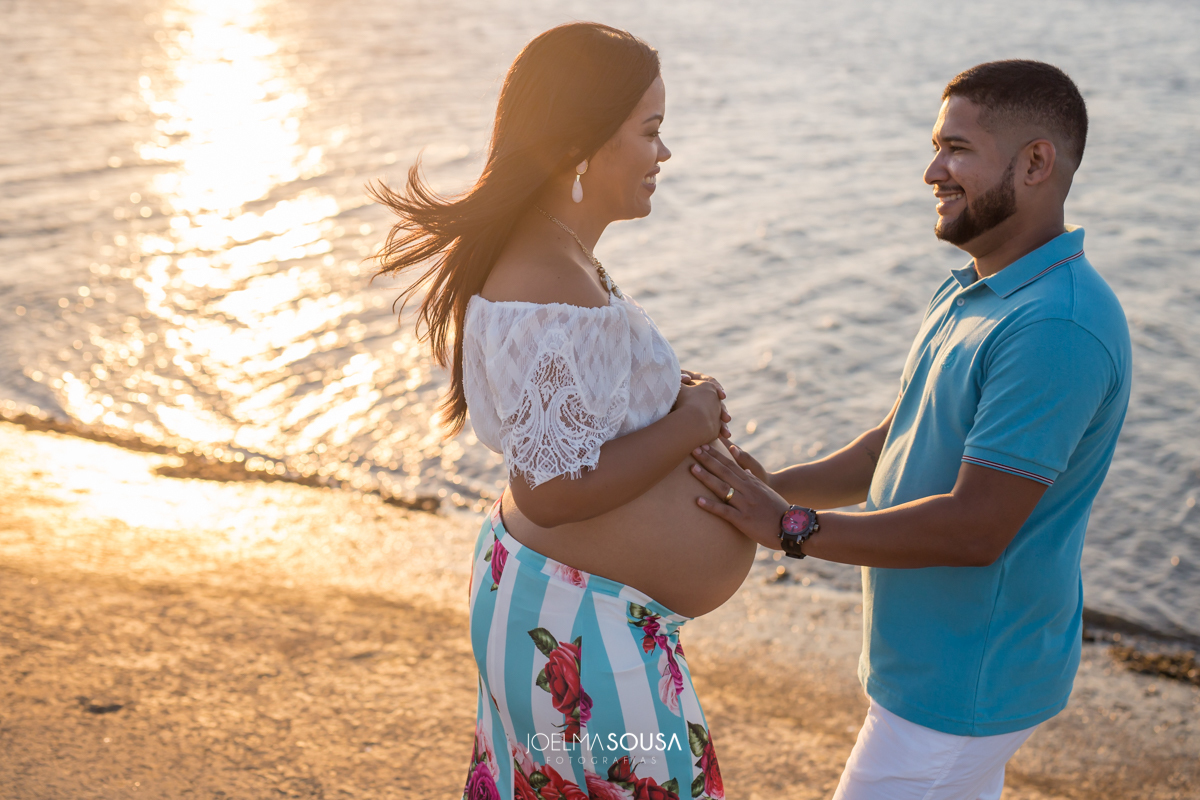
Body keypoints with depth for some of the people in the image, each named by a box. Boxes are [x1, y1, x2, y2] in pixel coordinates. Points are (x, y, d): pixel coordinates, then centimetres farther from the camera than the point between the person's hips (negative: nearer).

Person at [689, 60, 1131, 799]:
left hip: (964, 684, -9)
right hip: (936, 655, 9)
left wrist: (792, 528, -22)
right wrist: (773, 489, 1)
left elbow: (975, 528, -28)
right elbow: (903, 443, 14)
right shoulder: (974, 292, 8)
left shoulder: (1056, 327, -27)